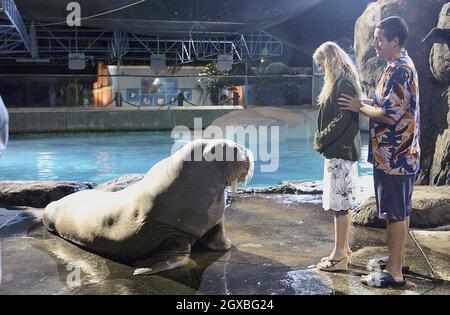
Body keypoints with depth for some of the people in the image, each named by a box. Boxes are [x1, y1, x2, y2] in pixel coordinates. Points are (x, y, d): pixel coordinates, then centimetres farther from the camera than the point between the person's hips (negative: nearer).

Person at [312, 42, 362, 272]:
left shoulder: (344, 85, -15)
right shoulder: (338, 83, 16)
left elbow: (343, 119, -21)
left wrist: (321, 140, -12)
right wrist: (322, 139, 8)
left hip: (341, 152, -10)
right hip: (337, 151, 10)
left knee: (340, 204, -4)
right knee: (342, 205, 14)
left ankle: (340, 255, 4)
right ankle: (343, 249, 24)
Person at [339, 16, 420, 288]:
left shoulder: (398, 69, -18)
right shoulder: (403, 65, 14)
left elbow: (390, 115, -24)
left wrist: (360, 107, -10)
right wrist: (369, 102, 9)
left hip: (394, 155, -10)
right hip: (402, 152, 10)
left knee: (395, 213, -3)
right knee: (401, 210, 17)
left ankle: (394, 273, 6)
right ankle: (398, 260, 29)